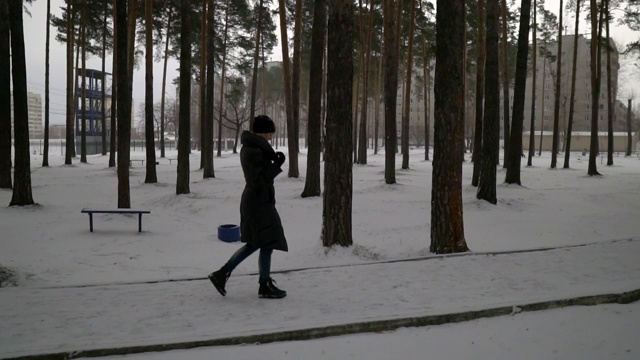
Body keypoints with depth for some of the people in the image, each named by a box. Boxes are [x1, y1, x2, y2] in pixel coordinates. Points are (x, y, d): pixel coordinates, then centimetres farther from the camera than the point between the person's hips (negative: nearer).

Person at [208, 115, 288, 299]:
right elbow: (259, 181, -24)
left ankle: (222, 274, 19)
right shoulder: (255, 152, -20)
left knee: (254, 243, 18)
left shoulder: (249, 148, 12)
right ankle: (265, 286, 15)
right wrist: (277, 165, -20)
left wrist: (274, 161, 7)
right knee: (267, 244, 2)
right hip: (259, 203, -10)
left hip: (253, 201, 10)